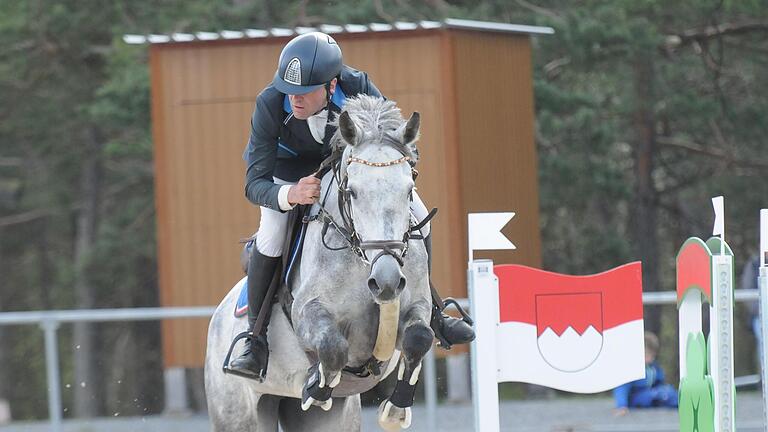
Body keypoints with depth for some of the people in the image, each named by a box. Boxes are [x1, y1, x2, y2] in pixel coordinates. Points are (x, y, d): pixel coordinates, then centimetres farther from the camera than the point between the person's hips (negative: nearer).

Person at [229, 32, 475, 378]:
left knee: (417, 213, -5)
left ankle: (428, 310, 19)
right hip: (288, 169, -3)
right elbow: (255, 183, -36)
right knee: (272, 232, -28)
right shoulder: (270, 105, -37)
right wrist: (290, 195, -57)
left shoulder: (357, 87, -34)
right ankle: (255, 338, -10)